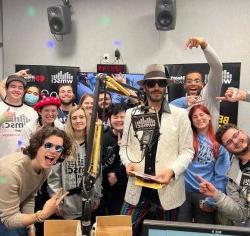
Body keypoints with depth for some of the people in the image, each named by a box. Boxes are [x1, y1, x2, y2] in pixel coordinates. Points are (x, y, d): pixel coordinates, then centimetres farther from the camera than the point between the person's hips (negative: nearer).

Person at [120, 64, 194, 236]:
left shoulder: (180, 115, -1)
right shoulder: (131, 113, 5)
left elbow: (187, 151, -2)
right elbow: (125, 146, 10)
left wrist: (172, 171, -18)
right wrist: (128, 162, -10)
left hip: (168, 190, -1)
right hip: (137, 189, 1)